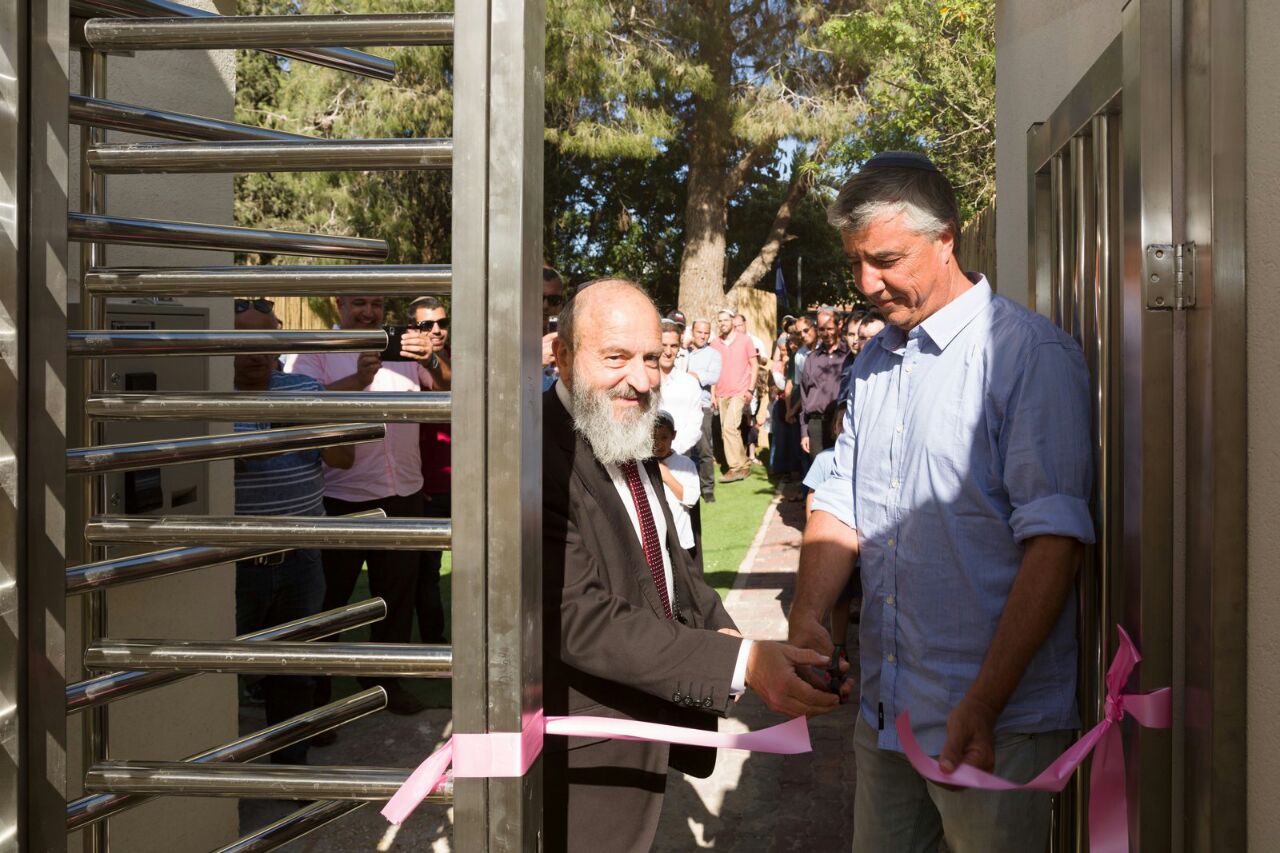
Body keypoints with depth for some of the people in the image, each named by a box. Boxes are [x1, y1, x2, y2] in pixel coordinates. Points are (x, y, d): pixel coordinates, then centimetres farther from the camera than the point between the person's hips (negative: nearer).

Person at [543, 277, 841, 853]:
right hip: (587, 758, -9)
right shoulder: (540, 455, -25)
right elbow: (580, 619, -30)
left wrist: (718, 628, -3)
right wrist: (741, 662, -33)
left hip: (652, 721, 9)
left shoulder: (630, 442, 6)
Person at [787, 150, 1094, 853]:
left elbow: (1054, 537, -17)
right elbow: (841, 508, 11)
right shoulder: (872, 364, 12)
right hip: (883, 710, 6)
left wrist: (985, 703, -21)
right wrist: (806, 617, -6)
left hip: (993, 719, -6)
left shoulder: (1032, 354, -11)